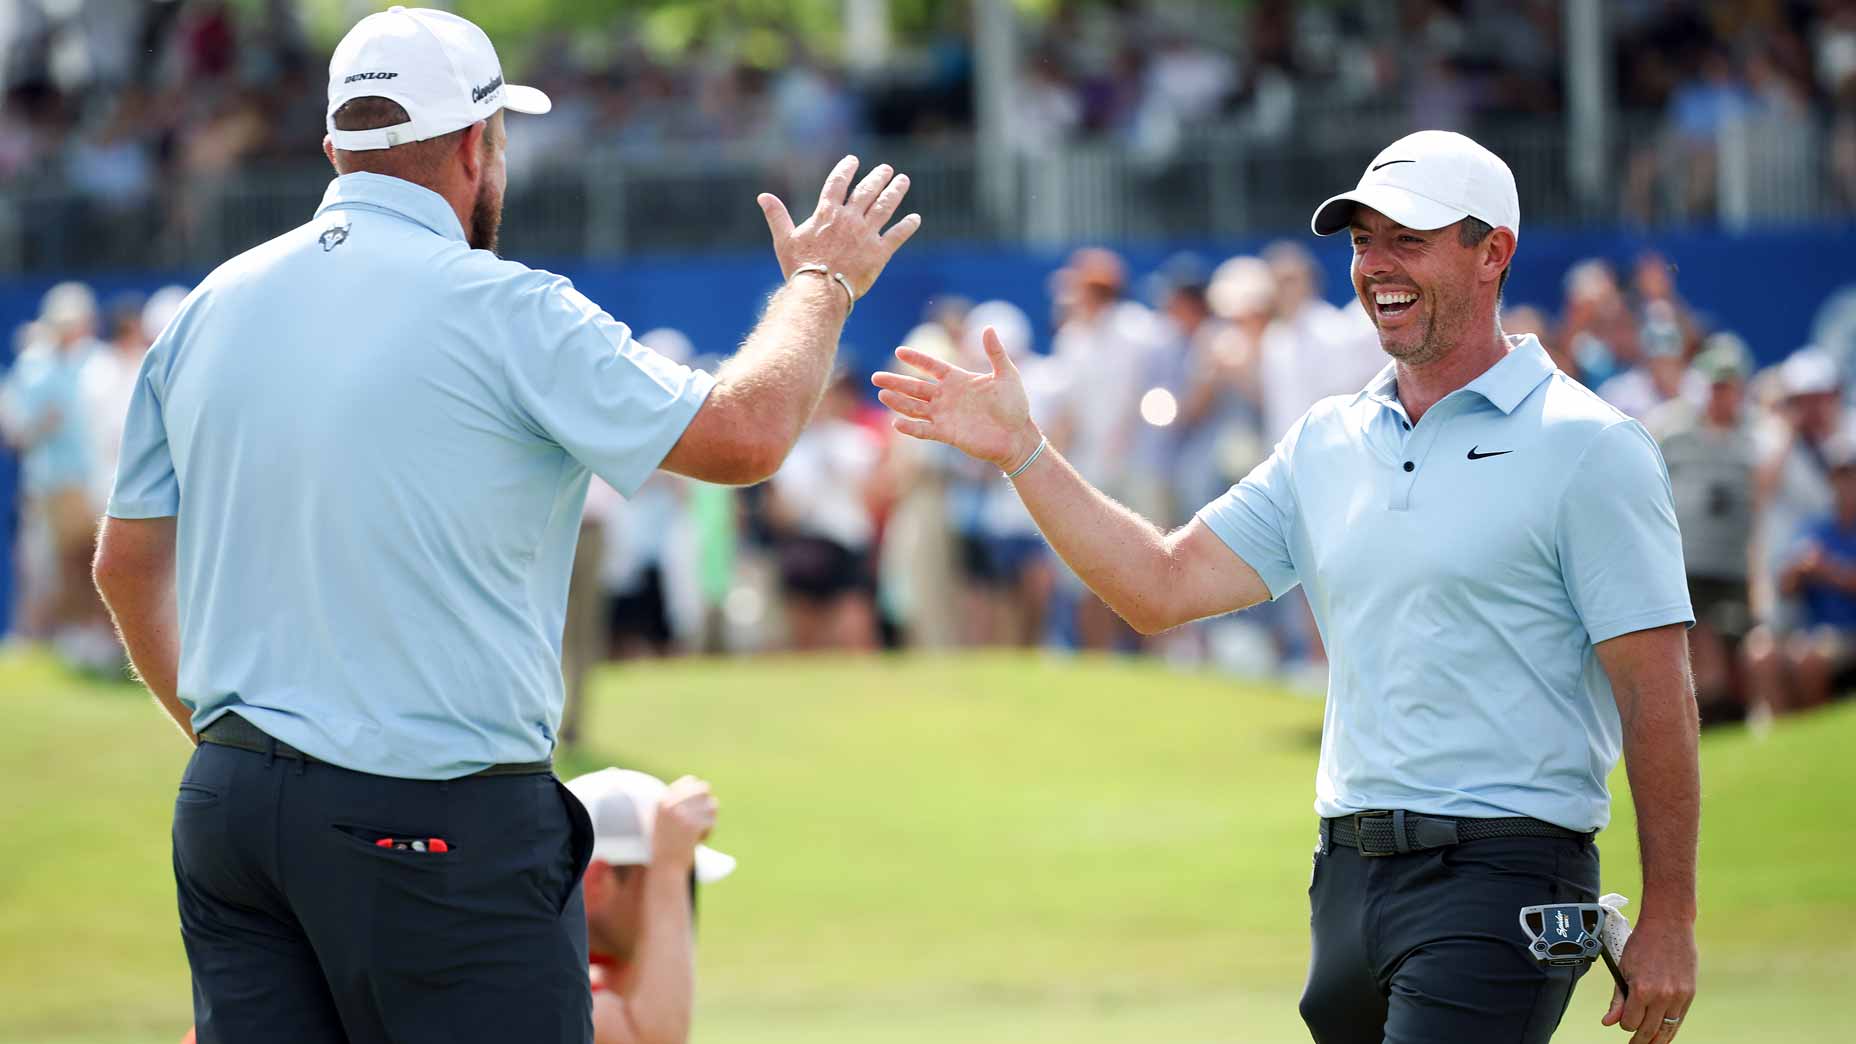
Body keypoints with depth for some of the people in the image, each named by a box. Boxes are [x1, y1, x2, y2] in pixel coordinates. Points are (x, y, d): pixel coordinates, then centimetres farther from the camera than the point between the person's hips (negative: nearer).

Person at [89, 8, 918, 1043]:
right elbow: (742, 433, -8)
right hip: (444, 829, -6)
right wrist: (820, 286, 10)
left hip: (229, 803, 6)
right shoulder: (501, 312, -11)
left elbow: (128, 562, 16)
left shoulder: (214, 307, 8)